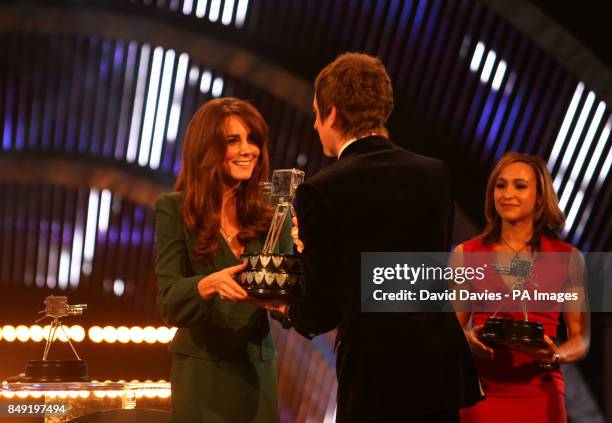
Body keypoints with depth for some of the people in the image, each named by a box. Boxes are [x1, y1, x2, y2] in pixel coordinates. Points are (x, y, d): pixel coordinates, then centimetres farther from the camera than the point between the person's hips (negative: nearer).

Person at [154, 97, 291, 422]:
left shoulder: (269, 214, 3)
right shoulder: (174, 210, -5)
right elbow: (169, 304, -11)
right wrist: (208, 284, -30)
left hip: (257, 369, 3)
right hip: (202, 372, -2)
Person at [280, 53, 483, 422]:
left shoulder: (321, 192, -8)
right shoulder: (435, 175, 7)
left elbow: (321, 312, -7)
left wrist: (290, 308, 18)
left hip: (378, 380, -5)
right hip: (445, 368, 5)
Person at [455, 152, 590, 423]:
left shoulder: (567, 258, 3)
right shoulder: (465, 254, 4)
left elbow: (580, 339, 5)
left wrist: (554, 356, -15)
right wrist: (468, 340, -12)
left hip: (539, 397, 0)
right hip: (481, 397, 0)